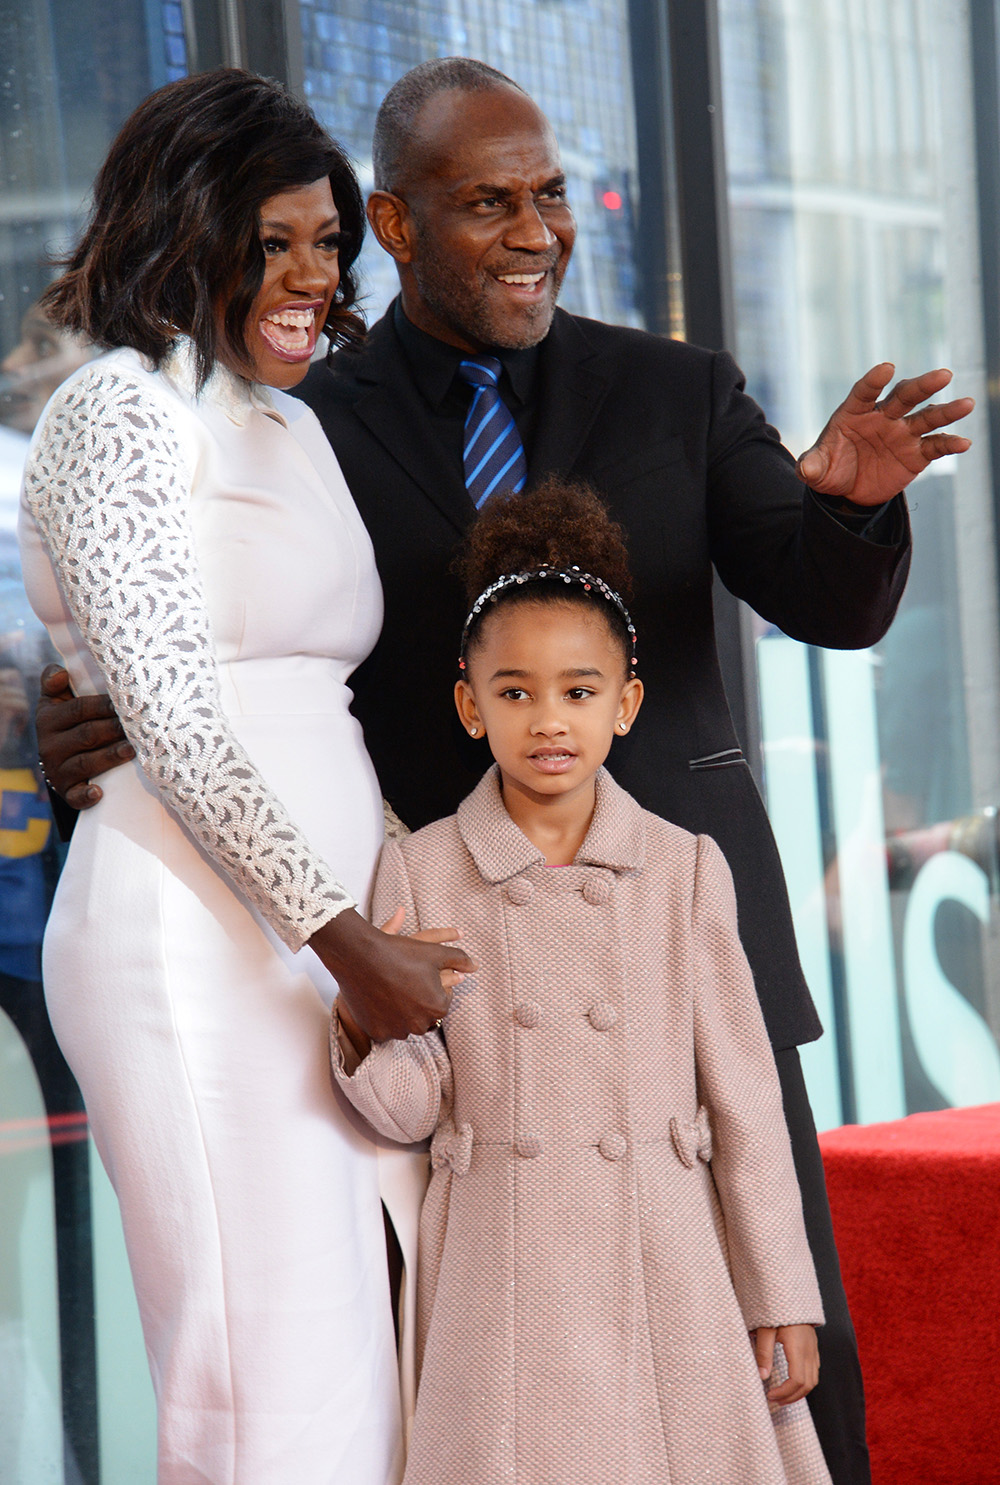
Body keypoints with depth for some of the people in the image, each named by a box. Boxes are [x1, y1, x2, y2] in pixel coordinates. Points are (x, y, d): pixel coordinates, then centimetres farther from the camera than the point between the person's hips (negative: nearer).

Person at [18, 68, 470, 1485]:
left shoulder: (294, 428, 22)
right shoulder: (121, 411, -4)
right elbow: (171, 720, -13)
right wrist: (348, 938, -15)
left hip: (334, 941, 8)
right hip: (199, 941, -8)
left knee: (375, 1372, 6)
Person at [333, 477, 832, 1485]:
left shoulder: (685, 870, 3)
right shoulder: (419, 873, 2)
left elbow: (743, 1100, 3)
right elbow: (415, 1111, 3)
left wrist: (782, 1302, 2)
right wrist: (367, 1029, -18)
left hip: (664, 1280, 1)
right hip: (500, 1282, 0)